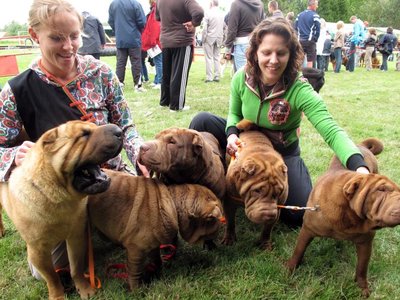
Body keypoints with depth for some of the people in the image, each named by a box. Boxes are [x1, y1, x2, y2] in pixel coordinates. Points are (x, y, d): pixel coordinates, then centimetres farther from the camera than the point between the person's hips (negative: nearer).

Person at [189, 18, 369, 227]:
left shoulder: (299, 90, -29)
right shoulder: (241, 79, -17)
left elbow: (332, 131, -39)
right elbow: (234, 114, 0)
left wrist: (359, 166, -58)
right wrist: (232, 134, -25)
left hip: (283, 153, -2)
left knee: (299, 214, -20)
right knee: (202, 121, -21)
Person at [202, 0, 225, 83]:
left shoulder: (208, 13, -11)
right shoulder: (222, 14, 4)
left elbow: (205, 28, -13)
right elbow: (224, 28, 6)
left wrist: (203, 39, -5)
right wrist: (222, 38, 14)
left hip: (209, 38, -4)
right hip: (219, 39, 5)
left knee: (209, 58, 0)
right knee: (217, 58, 10)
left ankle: (209, 77, -2)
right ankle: (217, 77, 10)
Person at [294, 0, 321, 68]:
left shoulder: (299, 15, 11)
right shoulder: (315, 15, -5)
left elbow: (295, 27, 10)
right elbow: (318, 29, -9)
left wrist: (298, 38, 15)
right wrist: (315, 39, 3)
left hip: (300, 41, 5)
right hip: (310, 41, -5)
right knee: (310, 60, 0)